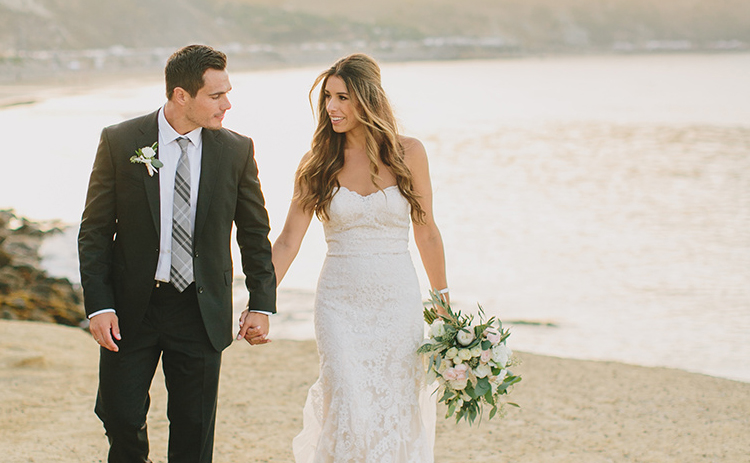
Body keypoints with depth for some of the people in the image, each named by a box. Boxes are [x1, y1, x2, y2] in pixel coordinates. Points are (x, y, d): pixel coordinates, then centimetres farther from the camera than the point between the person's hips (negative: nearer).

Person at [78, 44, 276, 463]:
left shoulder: (237, 151, -1)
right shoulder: (120, 142, -6)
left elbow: (255, 235, 7)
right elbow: (95, 232, -3)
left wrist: (262, 304, -1)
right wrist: (99, 305, -11)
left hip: (201, 309, 1)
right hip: (131, 307, -1)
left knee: (195, 429, 6)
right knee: (121, 418, 3)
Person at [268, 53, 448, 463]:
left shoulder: (408, 153, -2)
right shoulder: (317, 162, -2)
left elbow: (426, 232, 6)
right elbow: (288, 241, -3)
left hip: (398, 301, 0)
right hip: (340, 302, 0)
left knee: (397, 412, 4)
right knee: (348, 415, -6)